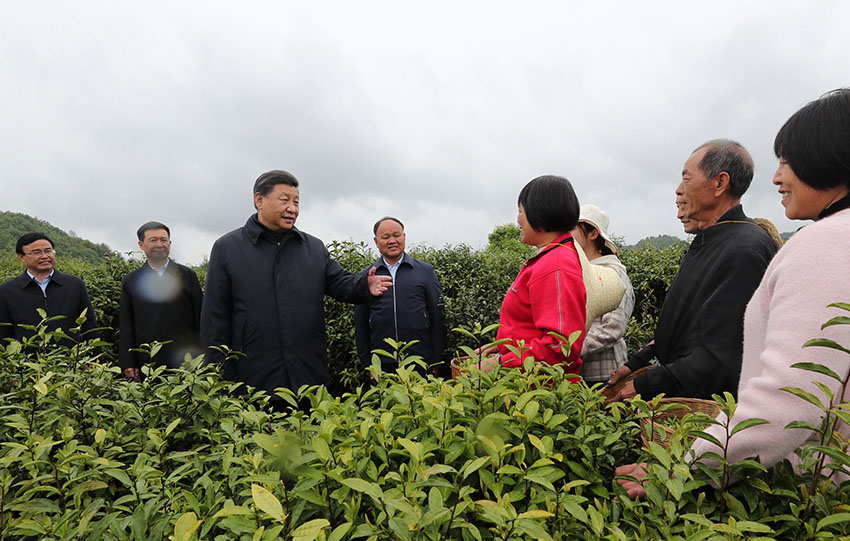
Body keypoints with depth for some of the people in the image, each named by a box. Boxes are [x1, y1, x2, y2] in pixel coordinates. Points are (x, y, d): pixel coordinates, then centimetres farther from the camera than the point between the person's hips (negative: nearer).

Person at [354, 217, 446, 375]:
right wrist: (366, 363, 6)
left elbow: (437, 318, 3)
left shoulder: (425, 271, 5)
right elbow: (361, 324, 10)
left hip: (420, 362, -1)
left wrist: (436, 362, 0)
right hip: (382, 364, 1)